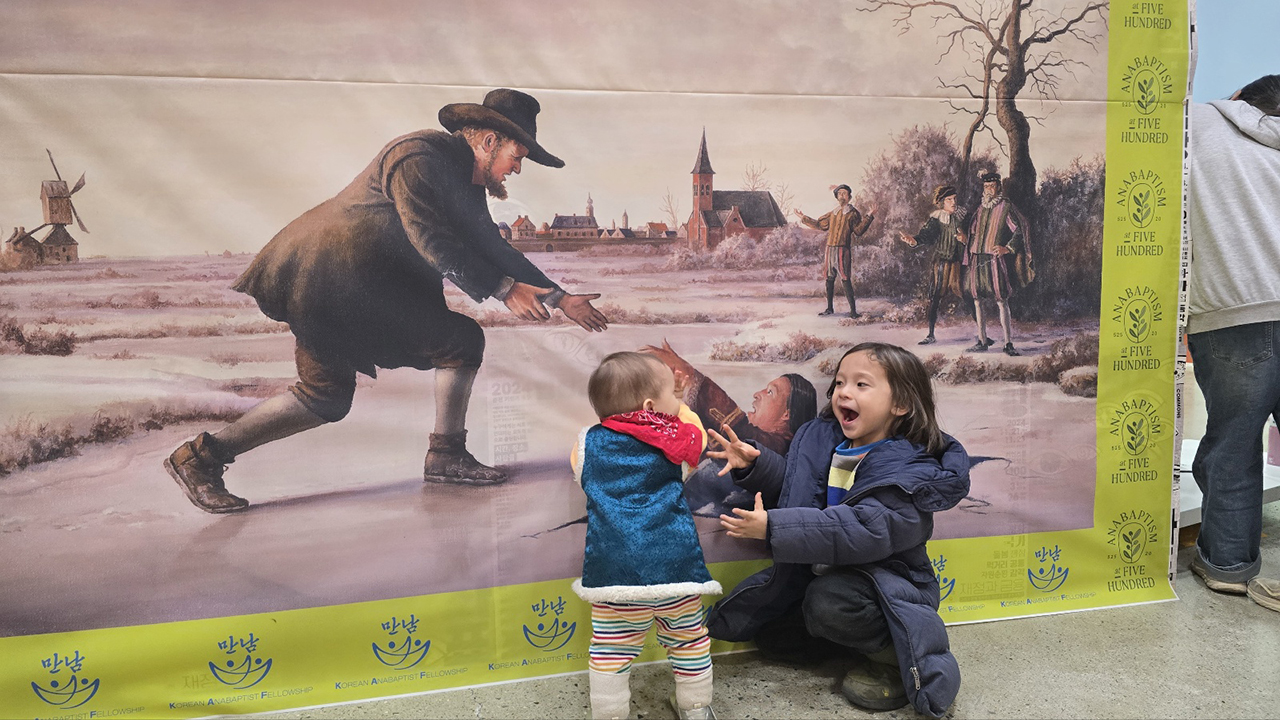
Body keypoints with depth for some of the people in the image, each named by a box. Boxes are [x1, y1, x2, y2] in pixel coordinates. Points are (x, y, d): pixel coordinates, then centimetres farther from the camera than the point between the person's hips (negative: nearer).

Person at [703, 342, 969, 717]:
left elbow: (860, 531, -36)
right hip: (823, 574, 8)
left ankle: (892, 651, -7)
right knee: (771, 635, 3)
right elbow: (790, 488, 14)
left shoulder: (908, 471, -22)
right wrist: (755, 464, -8)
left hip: (886, 582, -8)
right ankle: (861, 632, 17)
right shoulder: (822, 439, 1)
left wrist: (774, 528, -43)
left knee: (829, 601, -35)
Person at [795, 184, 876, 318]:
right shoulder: (833, 213, 18)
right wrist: (804, 218, 28)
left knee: (845, 279, -12)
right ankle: (829, 308, 22)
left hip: (843, 250, -6)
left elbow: (858, 231, -10)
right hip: (830, 249, 6)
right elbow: (819, 224, 28)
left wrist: (868, 217, -19)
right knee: (830, 279, 11)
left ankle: (853, 310, -11)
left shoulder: (853, 213, 2)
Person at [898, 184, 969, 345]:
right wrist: (914, 240, -37)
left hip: (958, 263, 1)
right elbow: (925, 234, -16)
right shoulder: (936, 219, -1)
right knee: (934, 299, -3)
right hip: (941, 262, -1)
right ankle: (931, 335, 5)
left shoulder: (961, 216, 7)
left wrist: (965, 238, -14)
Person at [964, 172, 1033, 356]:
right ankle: (982, 341, 13)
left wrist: (1008, 248, -8)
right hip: (977, 258, 6)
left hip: (995, 258, -6)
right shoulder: (981, 208, 16)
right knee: (976, 299, 4)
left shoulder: (1006, 206, -1)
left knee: (1001, 301, -9)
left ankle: (1008, 344, -6)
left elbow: (1021, 228, -3)